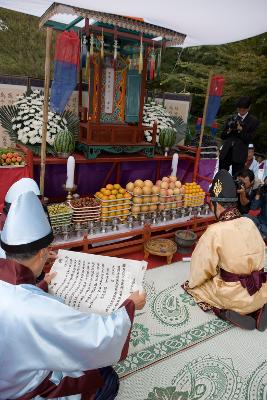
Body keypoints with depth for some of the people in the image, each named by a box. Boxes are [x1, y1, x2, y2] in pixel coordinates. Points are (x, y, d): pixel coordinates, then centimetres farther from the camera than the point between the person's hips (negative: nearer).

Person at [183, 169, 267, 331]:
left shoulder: (215, 232, -19)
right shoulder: (250, 223, -3)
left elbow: (201, 268, -11)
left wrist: (192, 283, 10)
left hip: (236, 297, -5)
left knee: (193, 286, 15)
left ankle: (227, 312, -1)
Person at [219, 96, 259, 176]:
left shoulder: (253, 121, 4)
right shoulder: (231, 118, 15)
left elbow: (249, 139, -4)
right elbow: (222, 136, 12)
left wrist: (240, 130, -15)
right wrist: (229, 130, -7)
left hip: (239, 154, -3)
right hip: (226, 152, 3)